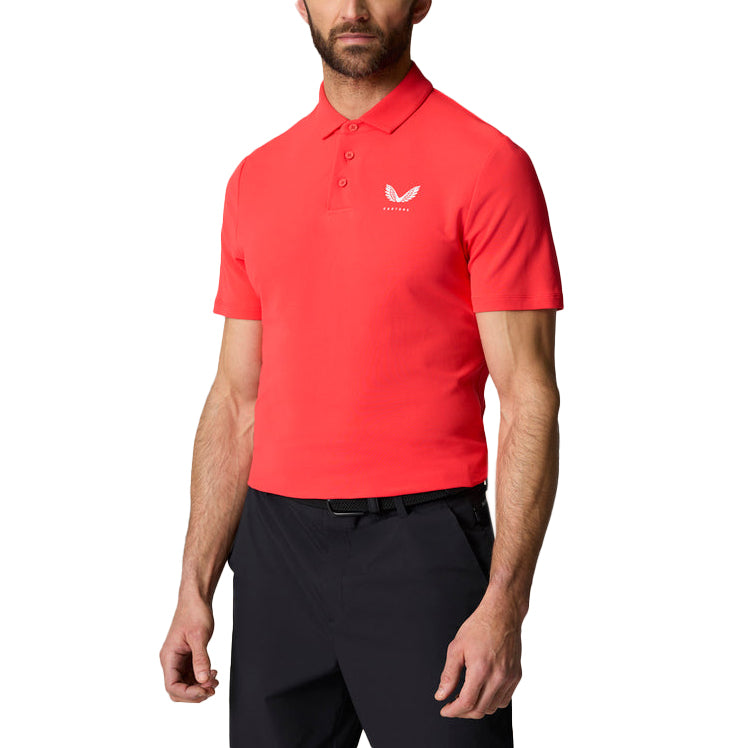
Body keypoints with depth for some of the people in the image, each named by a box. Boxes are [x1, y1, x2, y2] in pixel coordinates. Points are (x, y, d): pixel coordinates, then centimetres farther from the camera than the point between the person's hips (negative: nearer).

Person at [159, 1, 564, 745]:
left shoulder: (486, 165, -6)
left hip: (421, 545, -5)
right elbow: (236, 401, 13)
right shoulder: (255, 179, 10)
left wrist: (504, 605, -18)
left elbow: (529, 398, -10)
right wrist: (194, 590, 8)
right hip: (276, 551, 5)